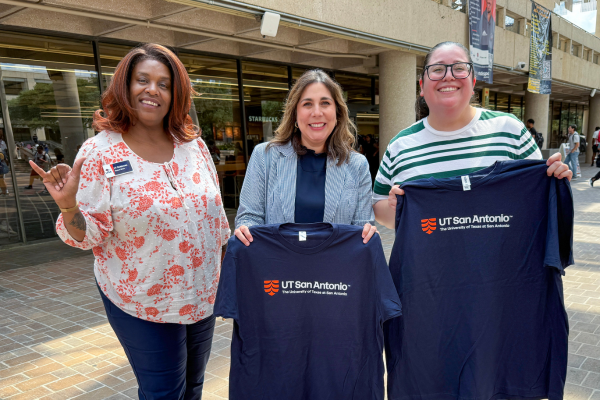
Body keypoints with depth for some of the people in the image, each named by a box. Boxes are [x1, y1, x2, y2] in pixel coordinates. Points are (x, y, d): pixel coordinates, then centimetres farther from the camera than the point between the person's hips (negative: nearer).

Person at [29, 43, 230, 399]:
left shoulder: (194, 145, -1)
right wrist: (68, 207, -31)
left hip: (202, 295, 4)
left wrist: (227, 267, 11)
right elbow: (89, 235, -12)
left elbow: (215, 213, 8)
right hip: (142, 304, -4)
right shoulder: (100, 152, -12)